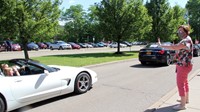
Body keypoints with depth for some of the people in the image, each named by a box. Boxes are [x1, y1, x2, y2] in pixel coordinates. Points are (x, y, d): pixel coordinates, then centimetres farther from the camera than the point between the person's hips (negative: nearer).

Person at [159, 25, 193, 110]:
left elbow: (174, 47, -39)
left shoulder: (186, 40, -22)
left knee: (180, 84, -6)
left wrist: (161, 46, -37)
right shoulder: (185, 39, 13)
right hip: (183, 65, 11)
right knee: (184, 82, 21)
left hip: (183, 65, -11)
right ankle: (186, 99, 37)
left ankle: (182, 105, 3)